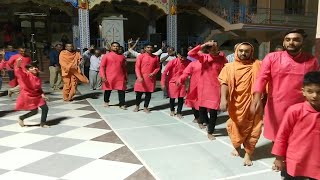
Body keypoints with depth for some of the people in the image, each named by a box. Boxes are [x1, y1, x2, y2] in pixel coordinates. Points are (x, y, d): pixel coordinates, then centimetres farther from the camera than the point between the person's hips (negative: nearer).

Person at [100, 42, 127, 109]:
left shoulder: (122, 56, 10)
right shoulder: (106, 56, -1)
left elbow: (124, 67, 16)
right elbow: (102, 66, -2)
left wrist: (126, 77, 15)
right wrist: (103, 76, -13)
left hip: (120, 77, 2)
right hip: (109, 77, -2)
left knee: (122, 91, -2)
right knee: (108, 90, 11)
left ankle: (122, 104, 6)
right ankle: (106, 102, 33)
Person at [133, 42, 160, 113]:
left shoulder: (155, 57, 5)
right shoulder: (141, 56, -3)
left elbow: (158, 67, 12)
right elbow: (137, 67, -6)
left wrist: (153, 73, -7)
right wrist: (139, 77, -18)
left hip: (151, 78, 2)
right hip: (142, 78, -2)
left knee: (148, 93, 7)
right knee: (139, 93, 5)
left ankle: (146, 107, 20)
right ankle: (137, 106, 25)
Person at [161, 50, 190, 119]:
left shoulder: (188, 62, -10)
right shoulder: (173, 62, -18)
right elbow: (165, 72, -15)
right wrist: (163, 83, -16)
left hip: (182, 83, 2)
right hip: (172, 82, -2)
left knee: (181, 98, 4)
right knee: (172, 98, 11)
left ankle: (179, 112, 21)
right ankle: (172, 110, 36)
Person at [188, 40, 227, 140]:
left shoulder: (222, 59, -3)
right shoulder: (204, 57, -1)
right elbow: (190, 53, -13)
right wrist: (203, 45, -19)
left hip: (215, 89, -1)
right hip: (203, 87, 2)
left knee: (213, 111, -1)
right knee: (202, 108, 12)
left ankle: (210, 132, 17)